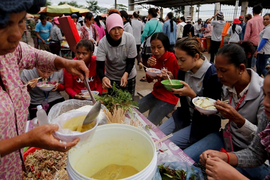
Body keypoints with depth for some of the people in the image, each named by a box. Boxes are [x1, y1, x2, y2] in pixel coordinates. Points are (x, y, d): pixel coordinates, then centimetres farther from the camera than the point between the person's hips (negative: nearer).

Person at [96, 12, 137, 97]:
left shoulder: (130, 38, -20)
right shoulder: (103, 43, -22)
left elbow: (131, 61, -14)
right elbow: (99, 66, -24)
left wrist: (126, 74, -32)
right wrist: (103, 78, -45)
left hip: (129, 76, 1)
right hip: (111, 78, 0)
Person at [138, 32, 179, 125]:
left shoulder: (174, 59, -19)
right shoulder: (154, 58, -1)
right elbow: (149, 80, 4)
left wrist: (171, 77, -30)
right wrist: (149, 66, -14)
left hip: (169, 98, -6)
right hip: (156, 93, 7)